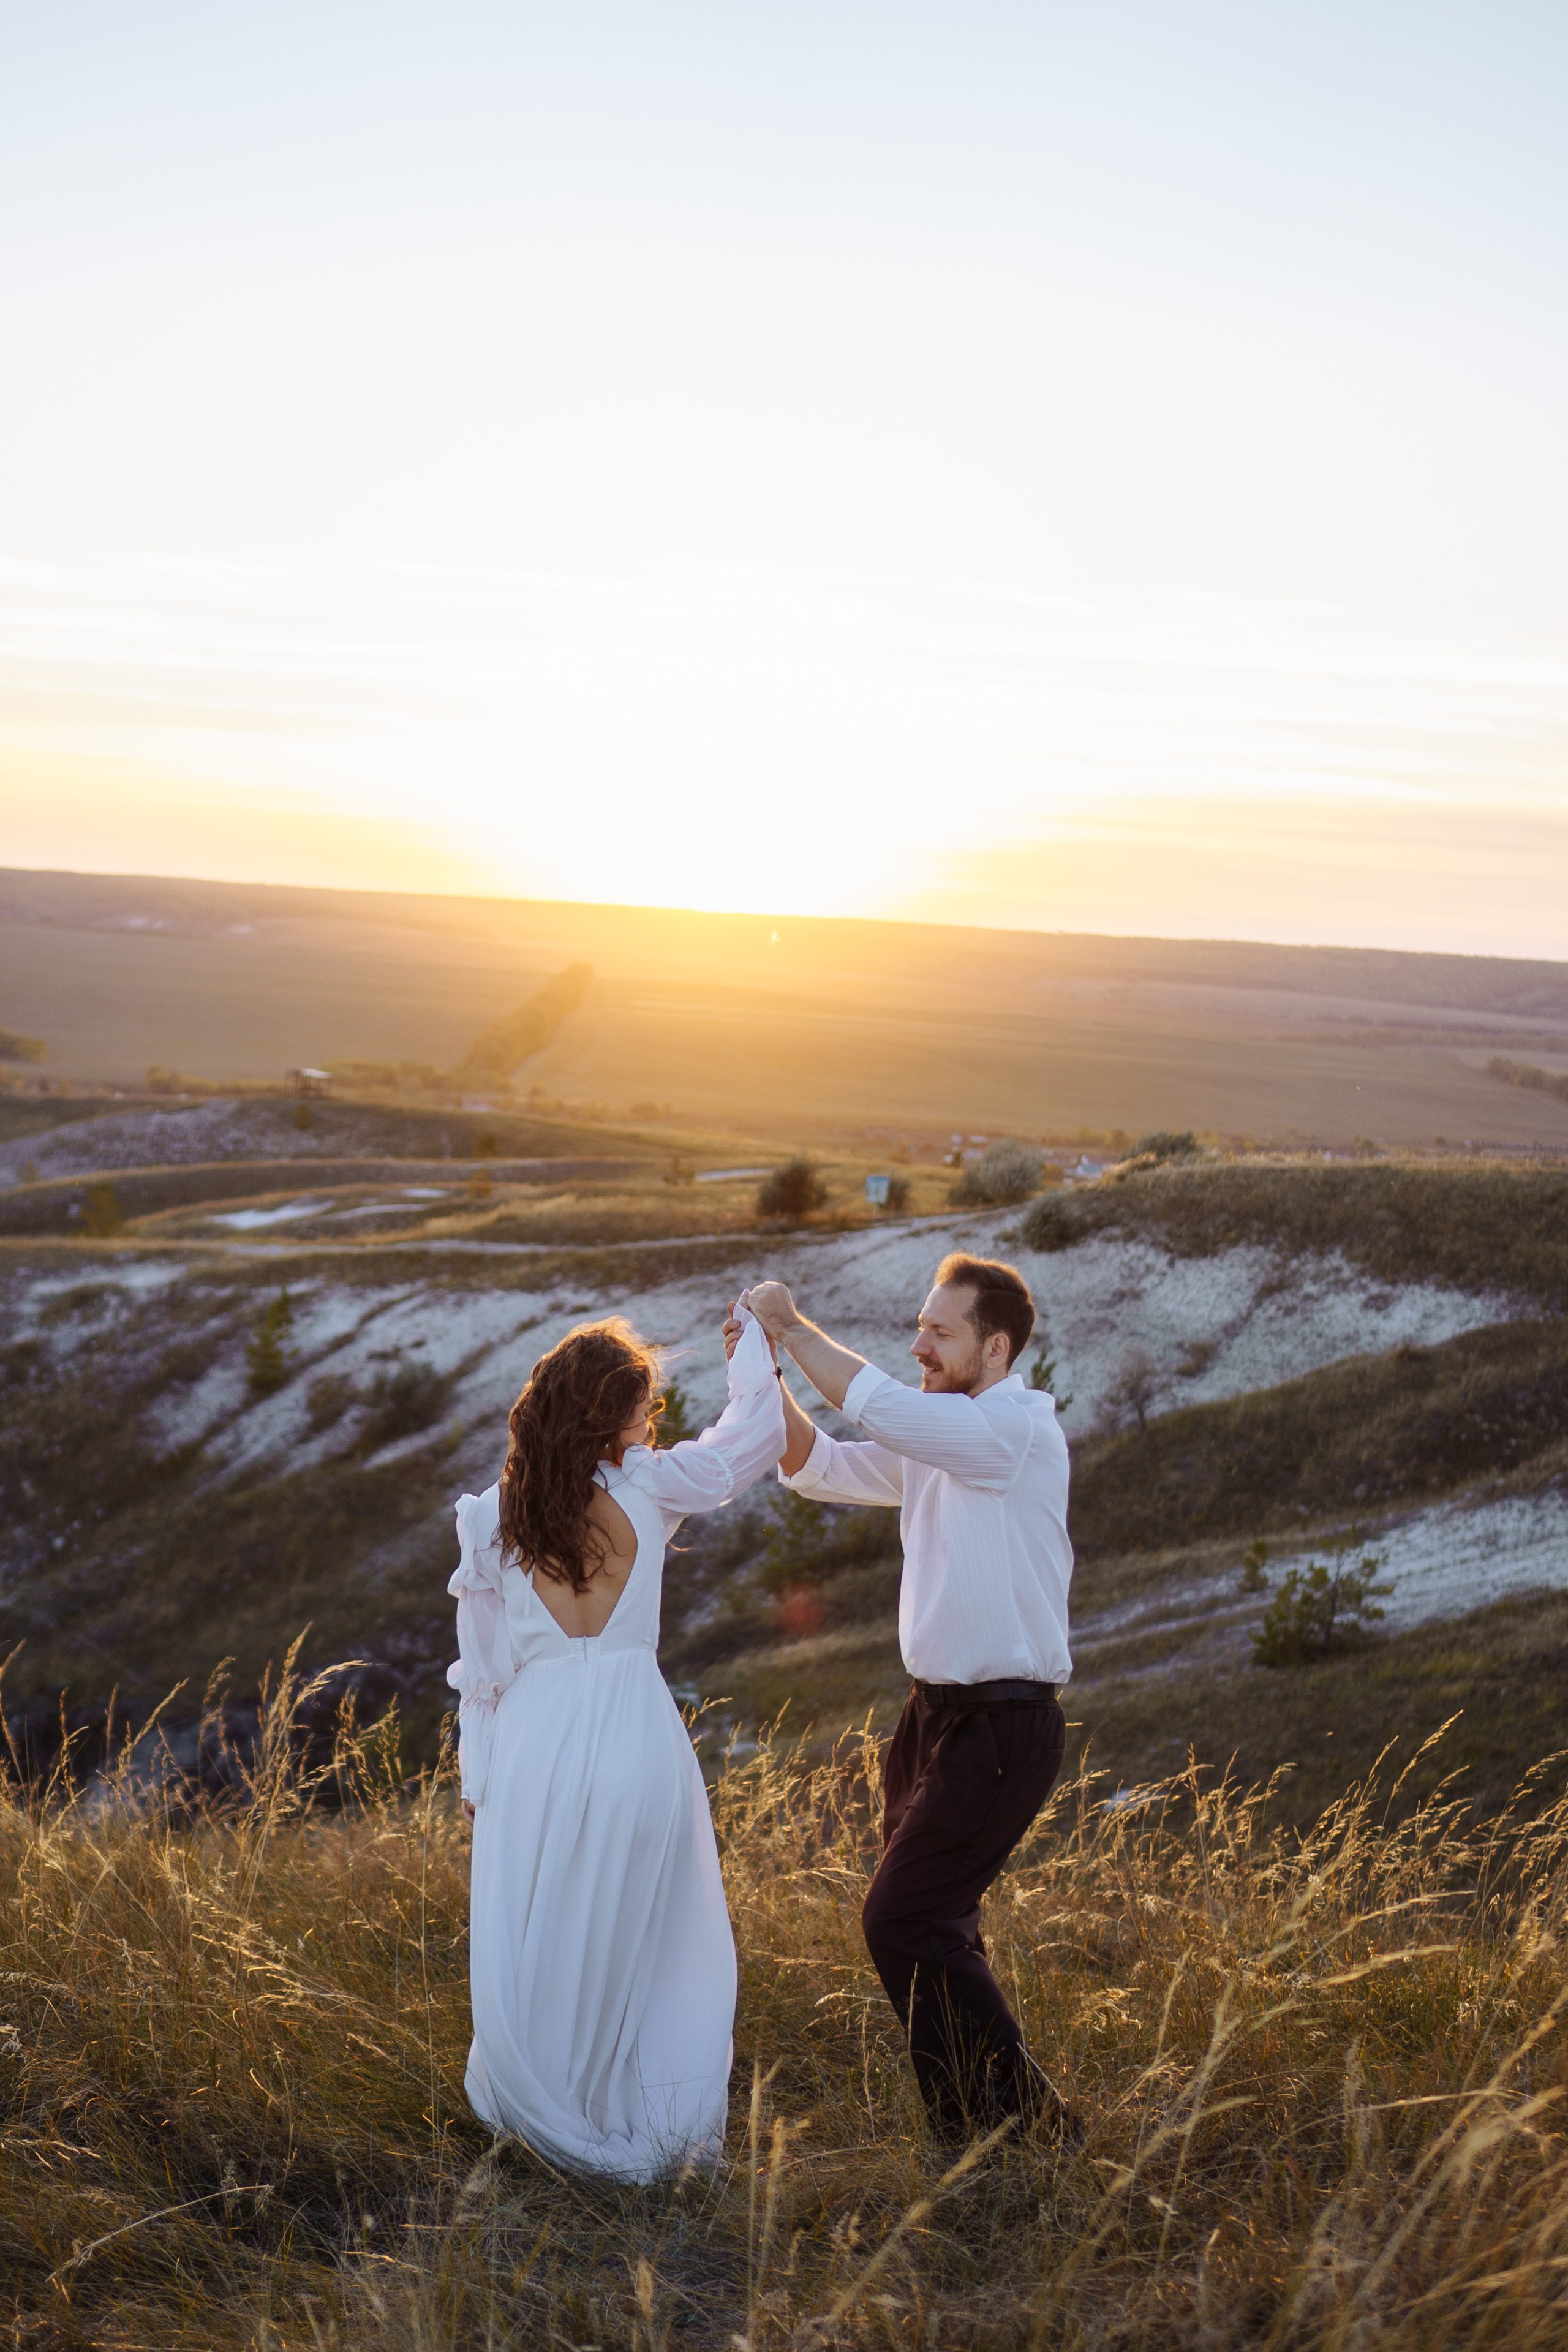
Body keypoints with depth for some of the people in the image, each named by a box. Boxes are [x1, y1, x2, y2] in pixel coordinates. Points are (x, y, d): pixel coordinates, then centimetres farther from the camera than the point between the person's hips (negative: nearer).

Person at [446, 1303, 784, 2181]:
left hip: (534, 1745, 1)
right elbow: (756, 1433, 12)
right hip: (636, 1742, -1)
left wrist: (478, 1782, 12)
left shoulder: (490, 1516, 0)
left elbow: (480, 1668, 4)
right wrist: (755, 1340, 26)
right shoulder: (647, 1487, -3)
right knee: (643, 1941, 12)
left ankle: (559, 2128, 20)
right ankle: (652, 2135, 20)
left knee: (537, 1952, 12)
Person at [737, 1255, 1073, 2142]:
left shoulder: (1018, 1430, -17)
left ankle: (1022, 2118, 6)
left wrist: (794, 1326, -16)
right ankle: (973, 2120, 30)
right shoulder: (933, 1439, 11)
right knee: (938, 1921, 16)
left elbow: (880, 1404, -28)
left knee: (902, 1922, -8)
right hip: (940, 1711, 9)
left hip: (1002, 1726, -9)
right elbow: (821, 1466, 14)